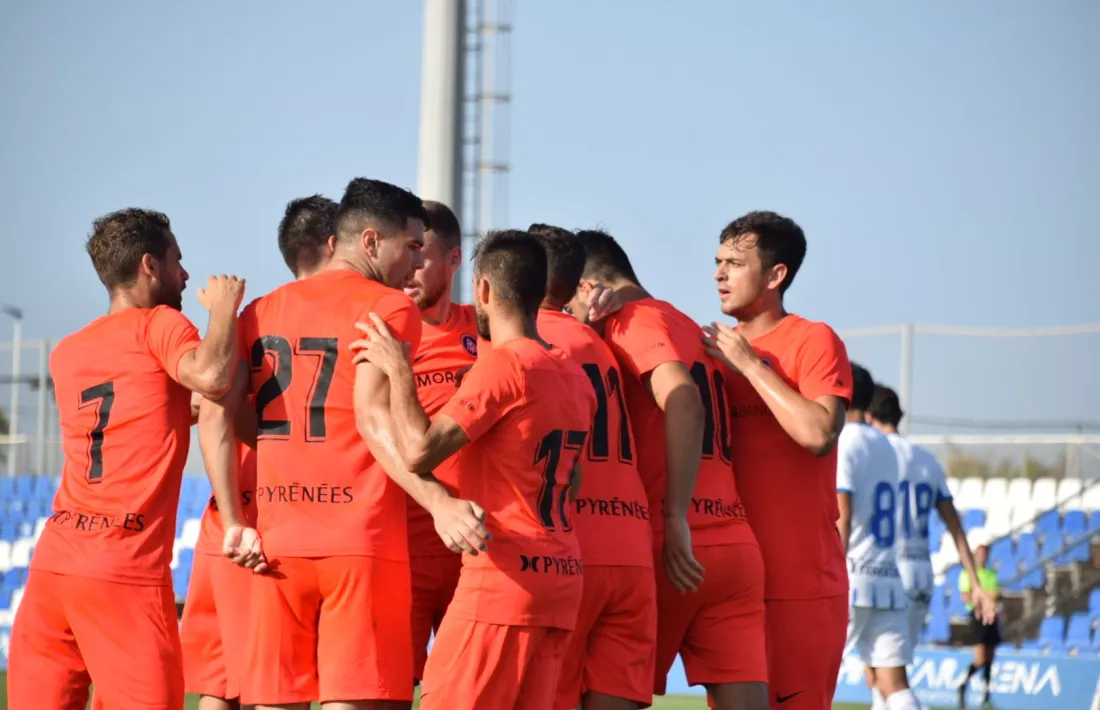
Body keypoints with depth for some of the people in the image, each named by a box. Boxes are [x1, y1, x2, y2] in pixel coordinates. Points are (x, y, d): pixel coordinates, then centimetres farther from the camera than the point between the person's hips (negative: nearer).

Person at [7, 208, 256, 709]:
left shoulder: (66, 352, 19)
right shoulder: (160, 324, 0)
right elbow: (210, 376, -19)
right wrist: (224, 308, -4)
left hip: (51, 564, 6)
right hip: (125, 572, -6)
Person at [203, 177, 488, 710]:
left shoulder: (262, 311, 15)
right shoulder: (390, 308, 0)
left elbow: (217, 411, 4)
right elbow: (374, 419, -14)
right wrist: (439, 504, -22)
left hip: (278, 543, 5)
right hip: (363, 542, -5)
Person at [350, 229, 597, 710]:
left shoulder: (502, 366, -12)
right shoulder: (575, 377, 13)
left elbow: (419, 451, -19)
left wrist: (398, 371, -6)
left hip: (503, 578, -8)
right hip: (561, 580, 8)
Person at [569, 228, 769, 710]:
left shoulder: (637, 320, -3)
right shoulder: (693, 331, 24)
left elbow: (685, 404, -18)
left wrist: (676, 519, -20)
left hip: (674, 548, -7)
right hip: (736, 544, 7)